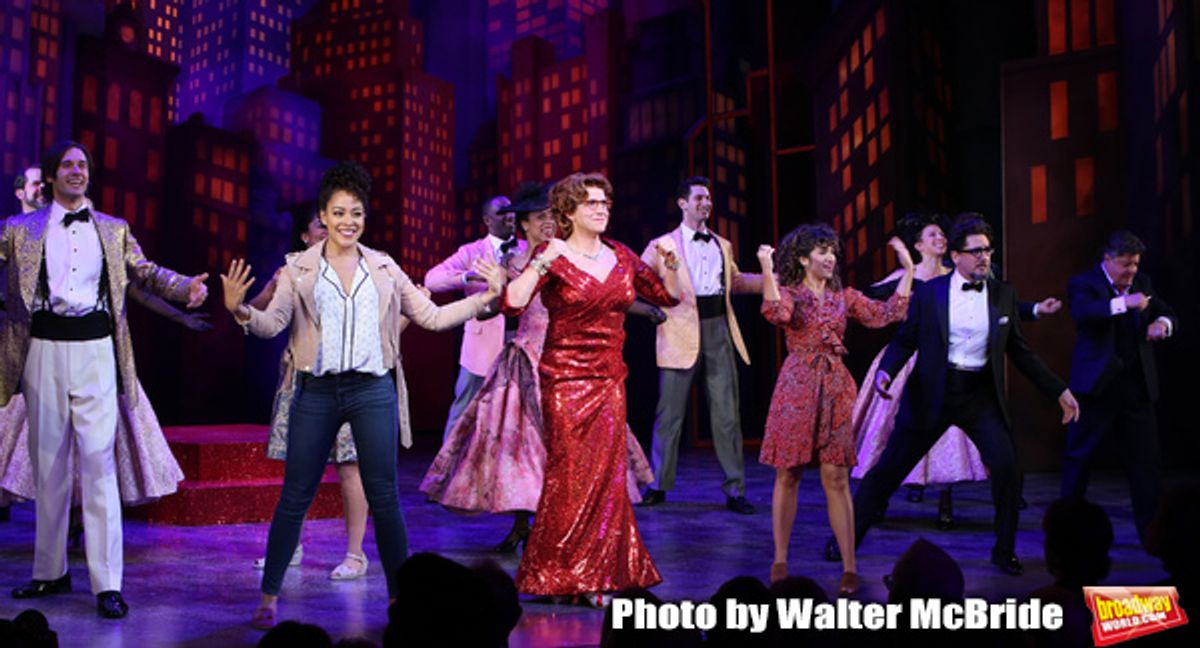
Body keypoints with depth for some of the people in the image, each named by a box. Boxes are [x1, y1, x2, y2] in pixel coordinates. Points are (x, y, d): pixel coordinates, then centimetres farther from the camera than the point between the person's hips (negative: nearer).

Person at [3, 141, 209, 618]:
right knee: (48, 463, 8)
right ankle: (51, 572, 21)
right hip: (44, 351, 1)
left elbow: (145, 272, 10)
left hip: (95, 351, -1)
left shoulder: (113, 230, 12)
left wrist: (187, 286, -7)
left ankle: (107, 584, -6)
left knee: (98, 462, -7)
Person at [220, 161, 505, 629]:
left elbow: (432, 317, 10)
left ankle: (400, 595, 14)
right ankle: (269, 597, 17)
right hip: (317, 392, 0)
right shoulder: (299, 269, 4)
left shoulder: (384, 268, 8)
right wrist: (241, 311, -25)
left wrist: (485, 297, 2)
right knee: (295, 497, 5)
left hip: (373, 391, 1)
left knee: (384, 498, 3)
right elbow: (272, 323, -5)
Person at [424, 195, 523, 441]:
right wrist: (469, 276, -25)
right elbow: (432, 279, -9)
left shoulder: (528, 250, 10)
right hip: (484, 344, -2)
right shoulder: (472, 252, 2)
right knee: (465, 409, 6)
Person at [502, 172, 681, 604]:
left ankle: (596, 576, 17)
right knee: (569, 476, -3)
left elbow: (670, 296, 15)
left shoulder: (621, 256, 9)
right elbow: (512, 304, -19)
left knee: (606, 475, 5)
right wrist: (543, 261, -26)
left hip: (610, 381, 5)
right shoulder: (553, 257, -5)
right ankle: (557, 577, 12)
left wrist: (671, 263, -1)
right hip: (566, 379, -5)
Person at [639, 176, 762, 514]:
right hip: (681, 334, -3)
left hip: (719, 332, 4)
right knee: (670, 413, 2)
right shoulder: (662, 245, 4)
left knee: (726, 413, 4)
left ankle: (735, 490, 10)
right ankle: (658, 486, 16)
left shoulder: (723, 245, 18)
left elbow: (736, 281, 29)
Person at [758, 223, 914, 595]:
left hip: (835, 389, 2)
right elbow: (776, 314, -21)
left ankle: (849, 567, 4)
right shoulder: (789, 293, 1)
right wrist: (767, 271, -27)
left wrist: (908, 271, 3)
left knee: (836, 479, 0)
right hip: (797, 387, -2)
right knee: (788, 476, 4)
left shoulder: (844, 296, 12)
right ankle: (780, 561, 15)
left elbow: (886, 315, 4)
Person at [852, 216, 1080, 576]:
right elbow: (905, 340, 0)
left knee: (1006, 467, -12)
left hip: (980, 395, 2)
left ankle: (1004, 552, 10)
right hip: (933, 394, -2)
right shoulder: (928, 293, -2)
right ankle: (848, 535, 18)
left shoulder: (1003, 295, 6)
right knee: (888, 468, 2)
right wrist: (886, 371, -20)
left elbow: (1020, 351, 12)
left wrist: (1059, 390, 10)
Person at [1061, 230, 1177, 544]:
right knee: (1078, 455, 5)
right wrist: (1123, 303, -36)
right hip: (1097, 385, -4)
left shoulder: (1142, 283, 12)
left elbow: (1167, 313, 17)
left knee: (1145, 457, 5)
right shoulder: (1083, 283, -5)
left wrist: (1163, 323, -7)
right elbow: (1081, 310, -25)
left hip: (1136, 387, 5)